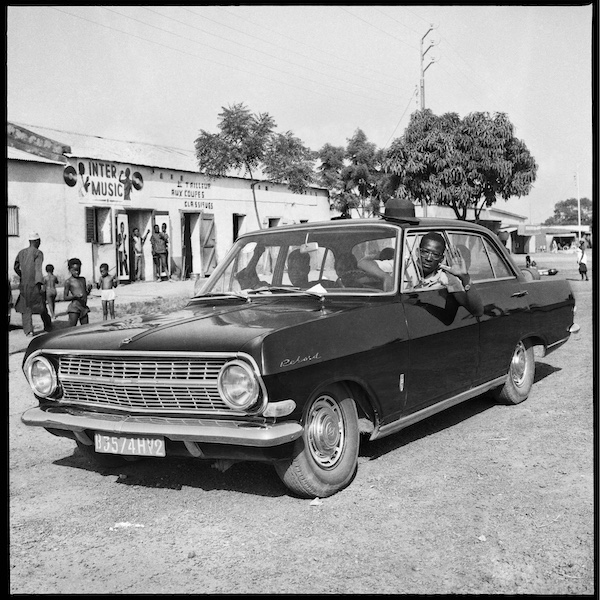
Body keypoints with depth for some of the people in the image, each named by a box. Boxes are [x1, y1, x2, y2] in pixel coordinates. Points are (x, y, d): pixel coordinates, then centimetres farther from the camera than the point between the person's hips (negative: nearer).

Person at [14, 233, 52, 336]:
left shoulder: (21, 252, 10)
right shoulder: (38, 253, -6)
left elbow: (16, 267, 14)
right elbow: (38, 269, -16)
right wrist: (41, 283, -22)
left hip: (24, 284, 4)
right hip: (35, 283, -4)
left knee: (26, 307, 4)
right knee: (41, 305, 12)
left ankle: (28, 330, -7)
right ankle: (48, 326, 25)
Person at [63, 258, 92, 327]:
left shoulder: (83, 279, 14)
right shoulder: (68, 281, -4)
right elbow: (65, 297, -5)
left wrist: (89, 289, 1)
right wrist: (75, 296, -21)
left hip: (84, 308, 6)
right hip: (74, 308, -6)